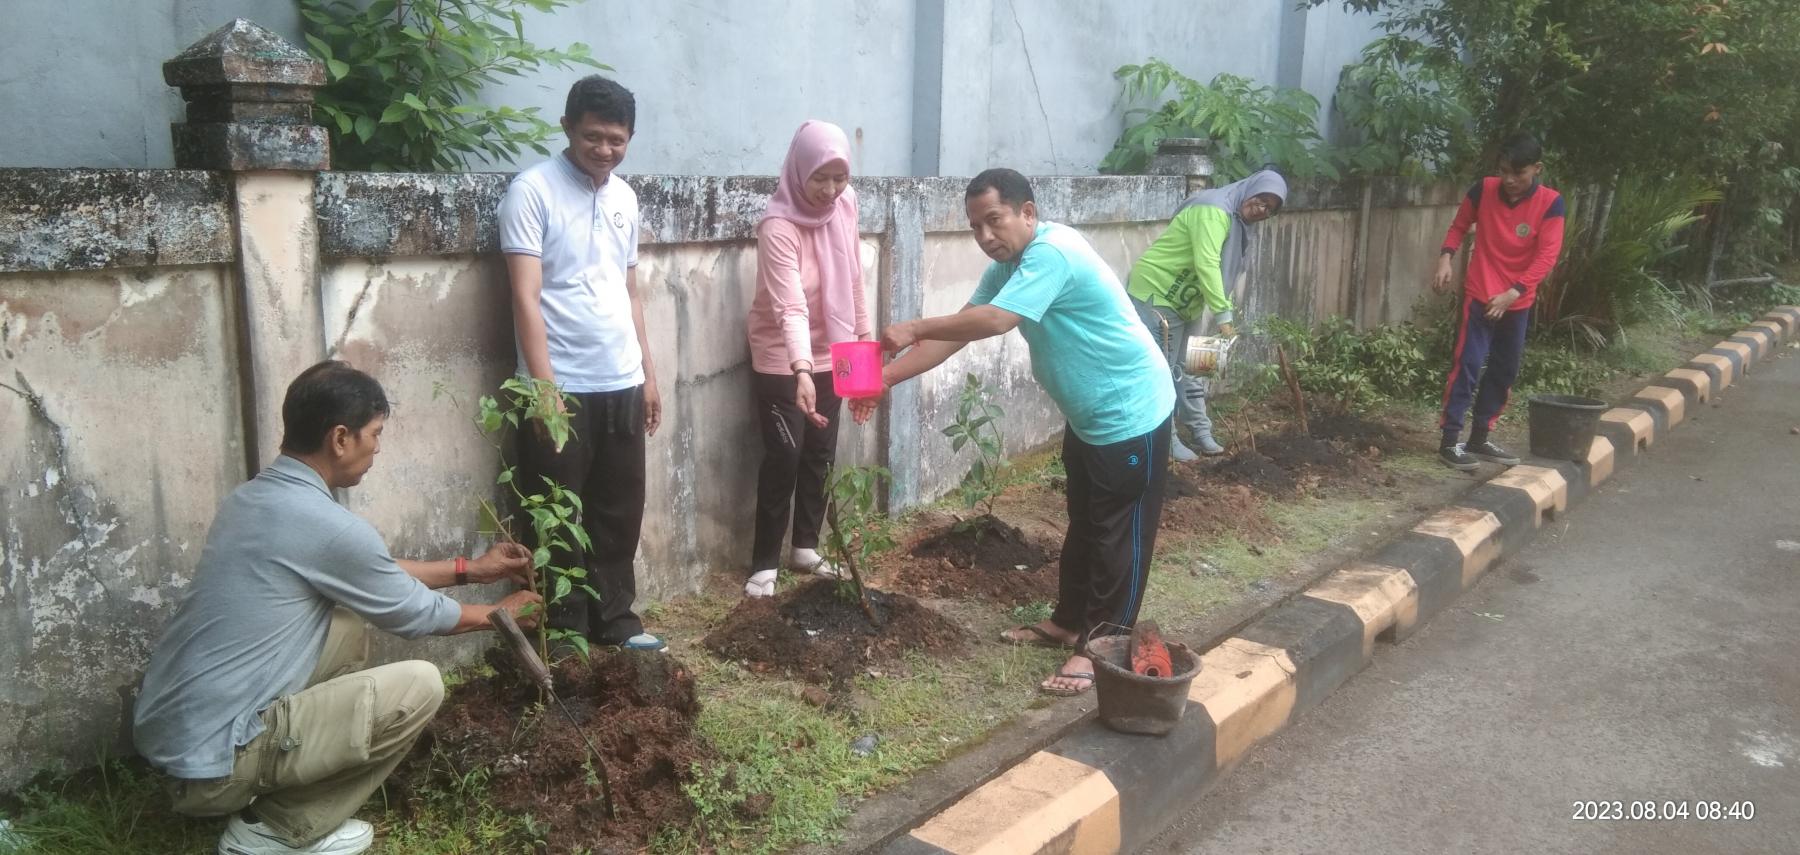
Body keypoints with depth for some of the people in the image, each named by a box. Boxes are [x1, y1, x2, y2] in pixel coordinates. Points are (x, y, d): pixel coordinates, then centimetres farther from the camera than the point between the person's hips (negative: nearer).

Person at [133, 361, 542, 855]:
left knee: (349, 623, 18)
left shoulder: (251, 497, 8)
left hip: (167, 734, 9)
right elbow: (414, 614, -3)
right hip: (208, 762, -9)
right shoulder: (328, 526, -20)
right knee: (420, 686, -10)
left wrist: (468, 569, 25)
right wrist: (498, 613, 15)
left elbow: (374, 576, 21)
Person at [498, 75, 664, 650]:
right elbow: (526, 298, -15)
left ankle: (615, 621, 27)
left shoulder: (625, 197, 11)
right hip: (562, 388, -6)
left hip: (621, 385, 6)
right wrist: (545, 387, -22)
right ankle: (565, 636, 17)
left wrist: (648, 373, 17)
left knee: (620, 512, 13)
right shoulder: (532, 191, -9)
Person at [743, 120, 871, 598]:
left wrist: (863, 332, 14)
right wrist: (802, 372, -46)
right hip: (781, 360, -6)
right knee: (784, 457, -5)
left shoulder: (844, 208, -5)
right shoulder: (779, 227, -25)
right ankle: (764, 564, 6)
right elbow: (790, 307, -36)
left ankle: (805, 549, 25)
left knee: (820, 454, 11)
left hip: (829, 352, 6)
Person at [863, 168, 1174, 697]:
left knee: (1118, 535, 0)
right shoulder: (1007, 269, 4)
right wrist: (884, 378, -8)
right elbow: (957, 333, 1)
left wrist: (913, 330, -27)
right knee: (1083, 525, 20)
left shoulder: (1052, 253, -26)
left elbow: (993, 321, -37)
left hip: (1131, 414, -10)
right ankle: (1068, 623, 33)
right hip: (1088, 416, 10)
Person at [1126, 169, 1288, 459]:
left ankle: (1201, 432, 25)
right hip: (1155, 294, -10)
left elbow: (1223, 274, 11)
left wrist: (1224, 314, 0)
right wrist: (1223, 315, -31)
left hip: (1184, 303, 10)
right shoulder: (1213, 210, -22)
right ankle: (1165, 441, 3)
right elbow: (1207, 265, -30)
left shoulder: (1242, 227, 10)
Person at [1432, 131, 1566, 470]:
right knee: (1467, 365, -8)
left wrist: (1513, 292, -23)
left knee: (1504, 372, 10)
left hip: (1518, 302, 2)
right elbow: (1459, 226, 8)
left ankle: (1480, 437, 23)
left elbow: (1546, 256, -14)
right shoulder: (1483, 189, -8)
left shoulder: (1550, 203, -10)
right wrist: (1446, 257, -9)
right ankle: (1450, 440, -4)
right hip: (1479, 295, -2)